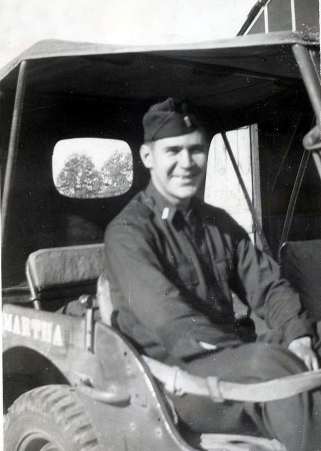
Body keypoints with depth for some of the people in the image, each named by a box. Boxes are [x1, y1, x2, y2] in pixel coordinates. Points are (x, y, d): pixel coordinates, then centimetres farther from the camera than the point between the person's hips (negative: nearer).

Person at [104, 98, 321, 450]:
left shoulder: (219, 223, 15)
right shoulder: (127, 232, -6)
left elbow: (266, 285, 9)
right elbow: (166, 315, -19)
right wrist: (249, 357, -26)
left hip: (237, 366, 6)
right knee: (271, 362, -33)